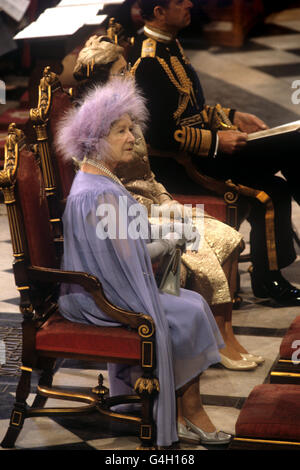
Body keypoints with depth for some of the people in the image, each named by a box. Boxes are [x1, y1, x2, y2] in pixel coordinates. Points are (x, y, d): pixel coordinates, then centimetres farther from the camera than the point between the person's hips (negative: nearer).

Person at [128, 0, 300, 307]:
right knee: (271, 192, -19)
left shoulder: (169, 45, 12)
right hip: (176, 166, -10)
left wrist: (232, 117, 12)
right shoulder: (148, 63, -20)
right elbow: (159, 134, -24)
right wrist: (216, 141, -20)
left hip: (202, 141, 10)